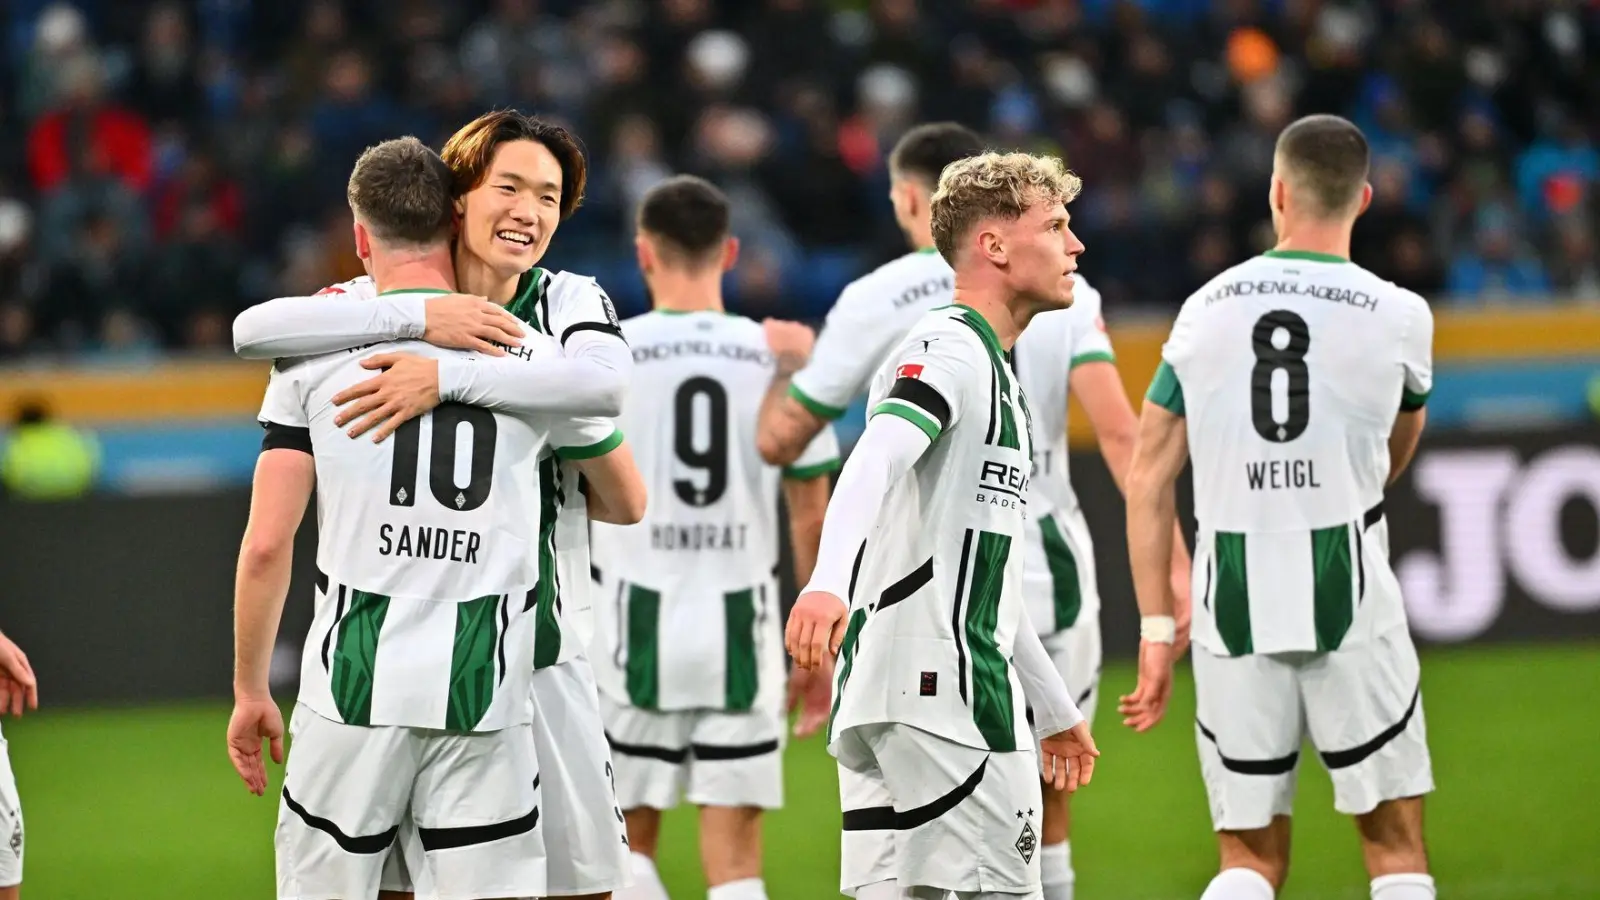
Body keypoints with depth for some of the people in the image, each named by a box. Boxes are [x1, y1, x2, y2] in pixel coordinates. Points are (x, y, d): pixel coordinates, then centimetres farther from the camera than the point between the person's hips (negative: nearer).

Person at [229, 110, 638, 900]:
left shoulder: (569, 302, 1)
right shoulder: (388, 303, 1)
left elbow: (607, 383, -24)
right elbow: (253, 330, -18)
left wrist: (446, 377, -32)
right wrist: (418, 317, -25)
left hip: (535, 644, 0)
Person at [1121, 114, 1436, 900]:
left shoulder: (1206, 310, 3)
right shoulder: (1397, 317, -2)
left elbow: (1147, 481, 3)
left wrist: (1156, 630, 9)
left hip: (1232, 605, 2)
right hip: (1350, 600, -2)